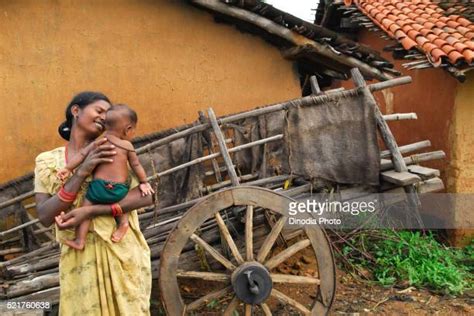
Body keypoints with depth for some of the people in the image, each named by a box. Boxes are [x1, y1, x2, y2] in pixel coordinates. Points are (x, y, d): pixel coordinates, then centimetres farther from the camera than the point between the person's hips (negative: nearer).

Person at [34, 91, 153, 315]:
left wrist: (89, 211, -20)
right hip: (78, 258, 1)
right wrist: (82, 171, -18)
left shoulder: (113, 151, -2)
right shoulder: (47, 161, 3)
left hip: (122, 251, -1)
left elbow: (146, 196, -13)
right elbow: (45, 217, -8)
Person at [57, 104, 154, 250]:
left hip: (99, 187, 0)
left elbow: (82, 155, 3)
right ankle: (123, 221, 9)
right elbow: (136, 166, 4)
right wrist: (144, 182, 14)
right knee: (120, 199, 31)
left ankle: (79, 241, 11)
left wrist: (68, 168, 7)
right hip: (120, 189, 1)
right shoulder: (127, 146, 0)